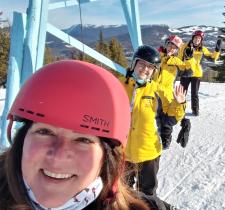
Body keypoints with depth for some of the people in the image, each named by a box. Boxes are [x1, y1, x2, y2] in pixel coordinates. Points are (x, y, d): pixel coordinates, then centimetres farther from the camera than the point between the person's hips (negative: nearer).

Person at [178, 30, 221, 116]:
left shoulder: (203, 49, 0)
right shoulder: (185, 46, -2)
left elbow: (212, 58, 3)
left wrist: (217, 50, -11)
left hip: (196, 74, 0)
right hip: (185, 73, 0)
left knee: (194, 93, 7)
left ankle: (195, 110, 21)